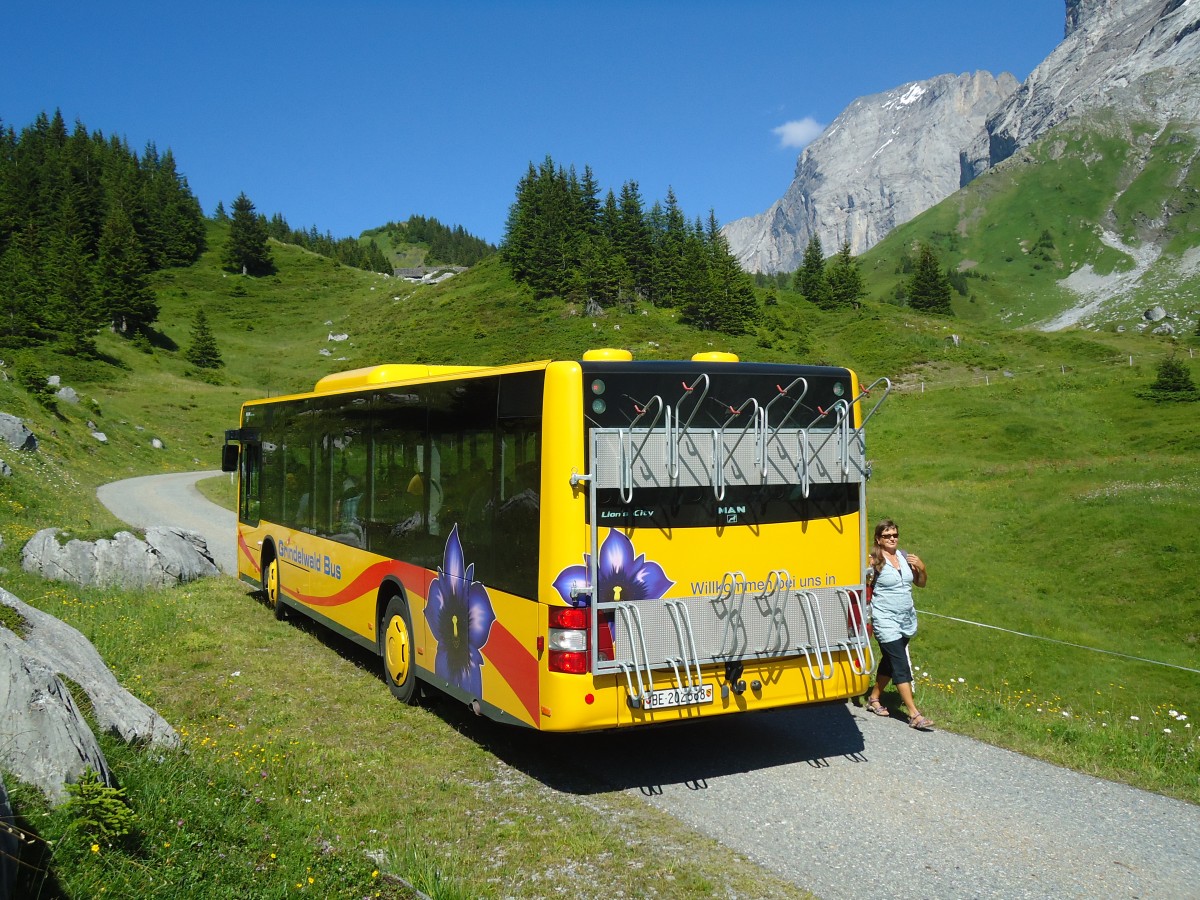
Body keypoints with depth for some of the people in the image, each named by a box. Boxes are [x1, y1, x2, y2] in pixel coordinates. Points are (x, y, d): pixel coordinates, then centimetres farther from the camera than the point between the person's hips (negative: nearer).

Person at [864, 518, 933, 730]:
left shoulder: (905, 557, 7)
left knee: (889, 661, 18)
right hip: (886, 621, -6)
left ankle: (874, 698, 34)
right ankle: (914, 715, -9)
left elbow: (921, 583, 14)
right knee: (900, 665, -9)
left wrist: (921, 568, -3)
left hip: (907, 619, 7)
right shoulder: (874, 560, -11)